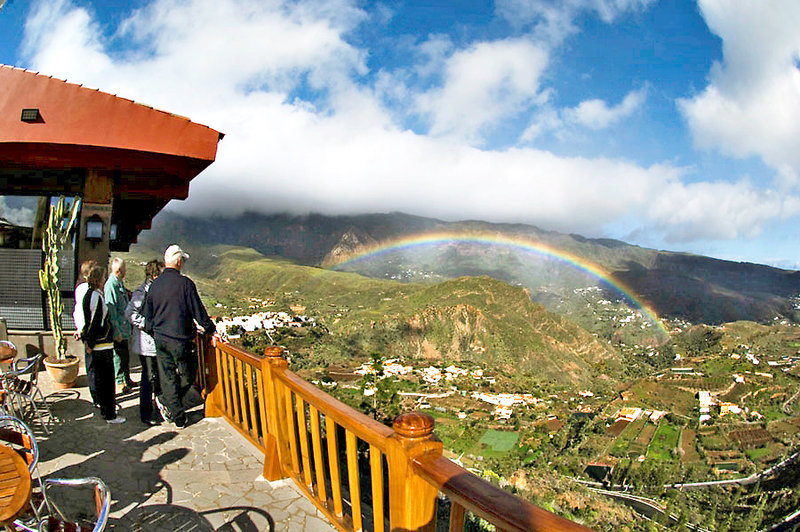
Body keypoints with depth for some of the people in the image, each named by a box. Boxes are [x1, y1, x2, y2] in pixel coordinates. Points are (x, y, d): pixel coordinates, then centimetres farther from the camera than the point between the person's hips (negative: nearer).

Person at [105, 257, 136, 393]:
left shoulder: (120, 282, 11)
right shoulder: (111, 285, -17)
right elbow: (111, 309, -20)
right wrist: (117, 331, -21)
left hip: (125, 327, 9)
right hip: (118, 328, -9)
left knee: (126, 354, 17)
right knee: (119, 355, 2)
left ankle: (127, 379, 28)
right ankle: (120, 381, 13)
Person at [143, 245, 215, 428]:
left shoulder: (154, 285, 4)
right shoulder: (185, 283, -12)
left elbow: (148, 315, 11)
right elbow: (198, 310, -9)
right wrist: (210, 329, 2)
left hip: (160, 339, 6)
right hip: (180, 339, -5)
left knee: (168, 377, 10)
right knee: (187, 376, 14)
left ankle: (179, 418, 14)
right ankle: (165, 400, 14)